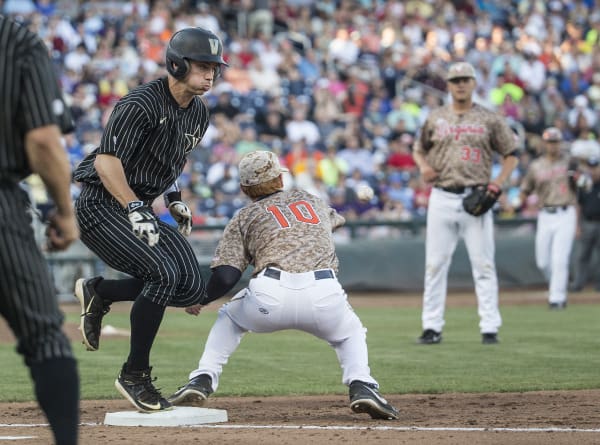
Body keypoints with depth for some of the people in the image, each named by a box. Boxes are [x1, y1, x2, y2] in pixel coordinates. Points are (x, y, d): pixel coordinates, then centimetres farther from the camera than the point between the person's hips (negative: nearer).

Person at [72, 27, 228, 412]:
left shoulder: (199, 112, 7)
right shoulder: (141, 104, -19)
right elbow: (106, 161, -24)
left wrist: (175, 199, 11)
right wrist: (135, 210, -31)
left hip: (141, 209, 9)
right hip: (102, 207, -9)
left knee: (192, 287, -6)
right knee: (164, 273, -25)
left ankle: (99, 292, 14)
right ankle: (134, 376, -12)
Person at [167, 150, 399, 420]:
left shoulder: (245, 216, 21)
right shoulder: (311, 200, 29)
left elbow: (225, 277, 8)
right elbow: (335, 219, 52)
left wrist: (200, 300, 26)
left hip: (270, 297, -1)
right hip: (324, 295, 1)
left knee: (229, 319, 32)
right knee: (351, 333, 32)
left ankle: (202, 381, 17)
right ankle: (361, 386, 4)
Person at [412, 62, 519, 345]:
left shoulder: (490, 120, 4)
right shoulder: (435, 119, 10)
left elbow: (511, 155, 8)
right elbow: (419, 150, 21)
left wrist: (497, 184, -7)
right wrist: (423, 166, -2)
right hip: (442, 198, 2)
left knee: (483, 264, -3)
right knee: (435, 263, 1)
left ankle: (490, 328, -1)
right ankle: (432, 327, 5)